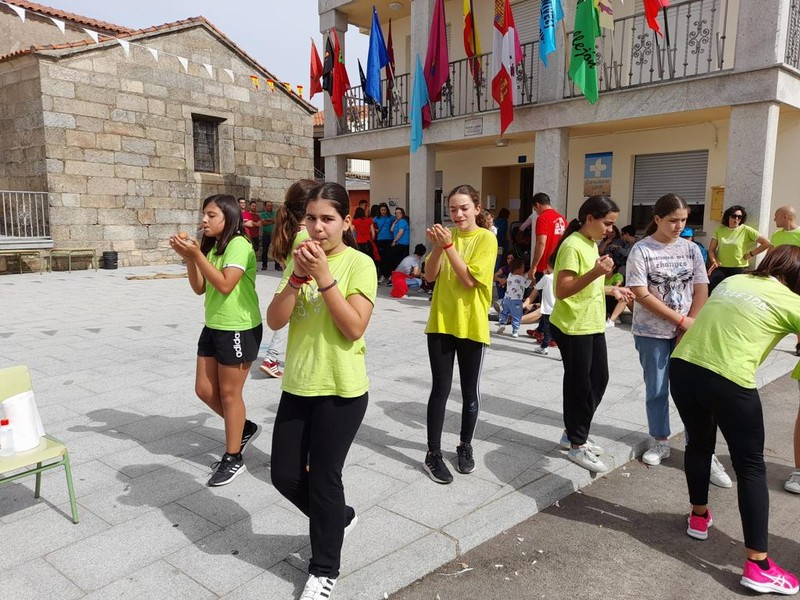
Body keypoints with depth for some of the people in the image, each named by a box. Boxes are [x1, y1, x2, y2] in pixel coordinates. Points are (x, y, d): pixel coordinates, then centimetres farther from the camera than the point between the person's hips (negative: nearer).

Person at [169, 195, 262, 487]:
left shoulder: (239, 244, -15)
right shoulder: (211, 246, 11)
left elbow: (225, 286, -24)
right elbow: (199, 288, 7)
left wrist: (197, 255, -24)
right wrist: (189, 257, -6)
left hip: (240, 329, -9)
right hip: (213, 326, 9)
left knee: (229, 394, 1)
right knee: (204, 390, 11)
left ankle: (233, 459, 17)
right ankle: (244, 428, 33)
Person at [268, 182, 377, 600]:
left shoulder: (359, 264, -10)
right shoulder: (298, 260, 5)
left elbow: (355, 328, -19)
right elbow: (275, 320, -4)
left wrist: (324, 277, -23)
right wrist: (298, 276, -17)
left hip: (341, 390, -5)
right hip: (297, 386, 6)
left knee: (324, 478, 4)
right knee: (285, 475, 12)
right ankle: (338, 518, 40)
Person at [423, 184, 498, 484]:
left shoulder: (486, 238, -7)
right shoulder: (447, 234, 5)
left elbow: (469, 280, -17)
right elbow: (430, 276, -2)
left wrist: (449, 246, -21)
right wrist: (437, 246, -17)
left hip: (471, 325, -2)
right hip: (441, 323, 2)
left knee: (470, 391, 11)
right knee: (440, 389, 4)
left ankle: (465, 446, 30)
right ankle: (433, 454, 14)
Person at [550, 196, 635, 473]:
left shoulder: (591, 244, 13)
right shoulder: (572, 246, -17)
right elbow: (562, 291, -24)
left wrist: (611, 290, 9)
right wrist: (595, 272, -32)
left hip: (593, 325, 10)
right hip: (573, 328, -9)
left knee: (598, 380, 15)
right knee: (580, 385, 1)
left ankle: (575, 434, 30)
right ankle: (577, 445, 16)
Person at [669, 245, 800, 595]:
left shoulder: (731, 281, 19)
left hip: (682, 366, 5)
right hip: (728, 380, -5)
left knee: (699, 444, 27)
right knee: (751, 466, 10)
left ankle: (699, 517, 45)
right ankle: (758, 566, 12)